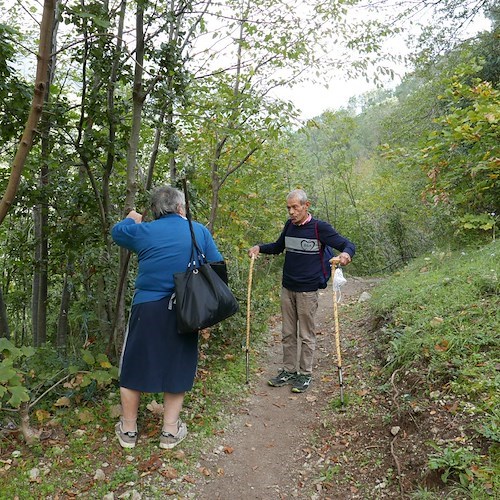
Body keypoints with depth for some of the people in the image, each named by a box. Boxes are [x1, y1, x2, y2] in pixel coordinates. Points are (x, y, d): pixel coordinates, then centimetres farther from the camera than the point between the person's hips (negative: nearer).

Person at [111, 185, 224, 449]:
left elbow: (116, 231, 17)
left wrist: (130, 219, 36)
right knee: (177, 367, 15)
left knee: (134, 367, 14)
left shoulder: (144, 231, -2)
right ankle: (170, 431, 24)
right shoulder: (200, 231, 0)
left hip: (147, 308, -1)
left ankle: (128, 430, 27)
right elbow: (217, 266, 1)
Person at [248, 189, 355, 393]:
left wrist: (346, 253, -32)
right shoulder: (289, 225, 8)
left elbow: (347, 244, -9)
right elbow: (278, 247, 24)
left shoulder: (320, 227, -9)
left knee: (306, 335, 5)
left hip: (308, 290, -5)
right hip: (287, 288, 6)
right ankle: (289, 370, 27)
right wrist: (260, 248, 7)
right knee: (287, 333, 13)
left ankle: (305, 374, 20)